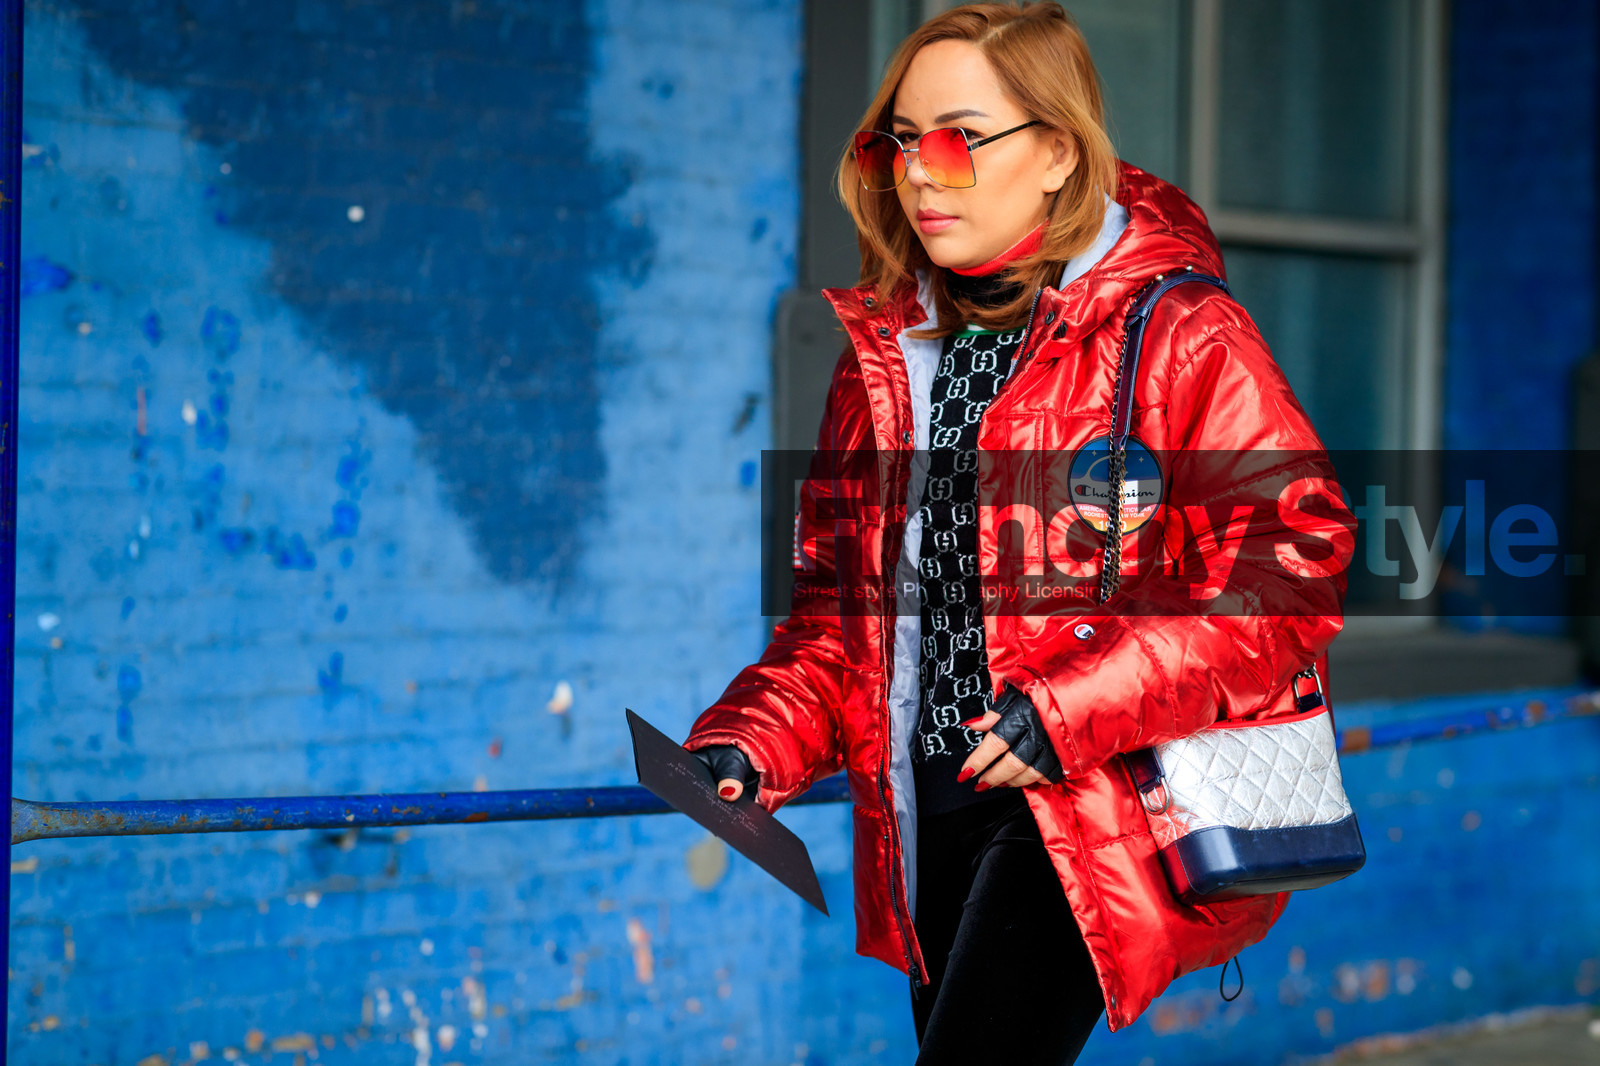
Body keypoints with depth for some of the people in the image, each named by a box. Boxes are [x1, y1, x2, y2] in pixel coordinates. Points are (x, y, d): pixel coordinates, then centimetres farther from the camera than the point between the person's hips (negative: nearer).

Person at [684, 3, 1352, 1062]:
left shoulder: (1179, 339, -6)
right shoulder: (884, 351, 13)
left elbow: (1289, 572, -12)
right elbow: (840, 597, 18)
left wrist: (1073, 709, -20)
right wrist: (755, 740, 0)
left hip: (1093, 804, -6)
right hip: (934, 802, 7)